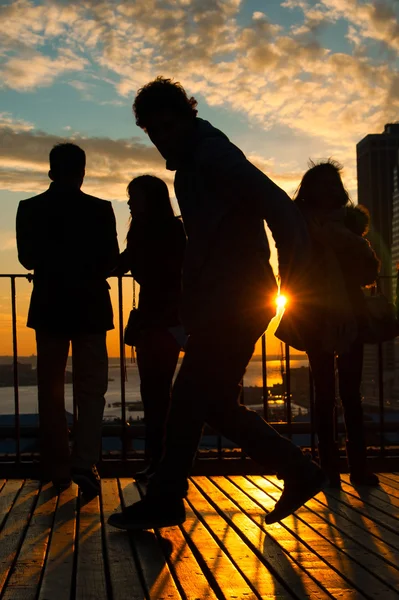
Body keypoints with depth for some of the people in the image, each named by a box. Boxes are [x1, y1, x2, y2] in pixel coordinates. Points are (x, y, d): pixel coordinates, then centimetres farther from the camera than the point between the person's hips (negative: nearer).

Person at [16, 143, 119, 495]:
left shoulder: (30, 209, -3)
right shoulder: (100, 210, -9)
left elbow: (27, 259, 4)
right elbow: (111, 261, -5)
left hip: (48, 307, 2)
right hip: (89, 307, -2)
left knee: (50, 388, 12)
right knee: (91, 387, 5)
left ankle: (57, 469, 14)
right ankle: (84, 461, -12)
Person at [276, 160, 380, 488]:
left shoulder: (350, 219, 10)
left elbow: (370, 269, 4)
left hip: (349, 316, 2)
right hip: (318, 318, -2)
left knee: (351, 391, 1)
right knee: (326, 391, -2)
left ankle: (358, 464, 2)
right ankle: (330, 466, 0)